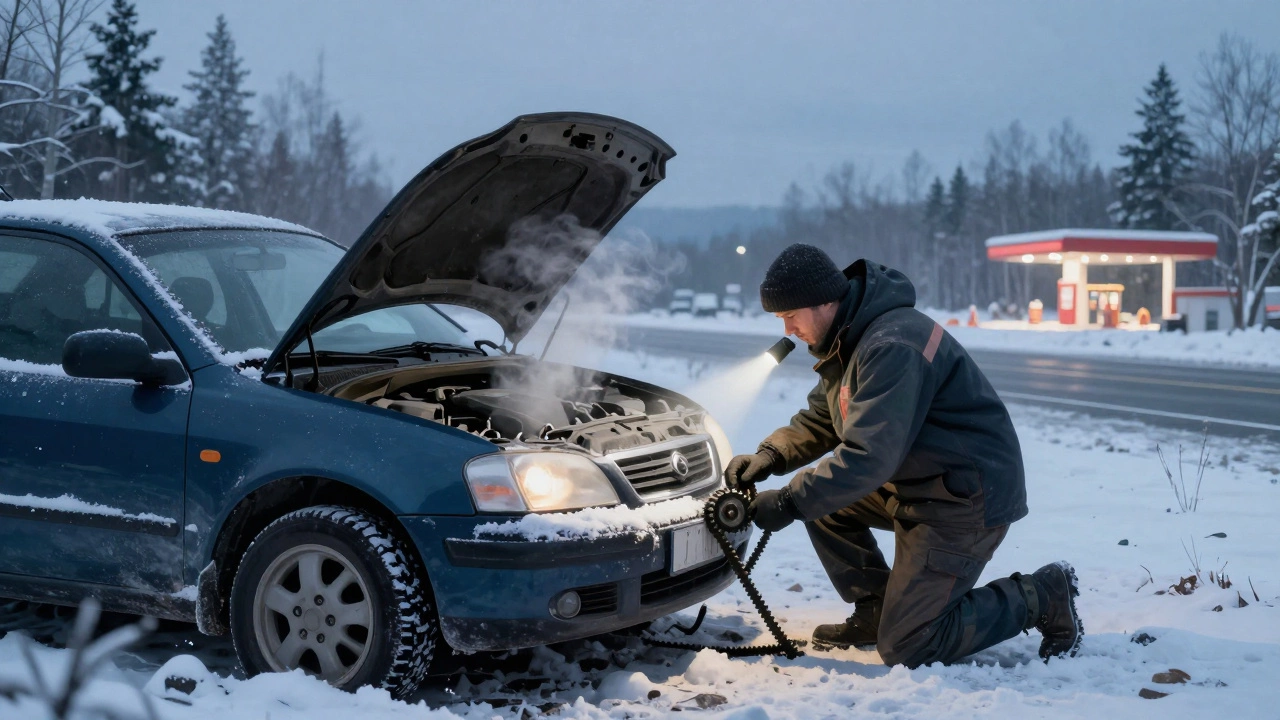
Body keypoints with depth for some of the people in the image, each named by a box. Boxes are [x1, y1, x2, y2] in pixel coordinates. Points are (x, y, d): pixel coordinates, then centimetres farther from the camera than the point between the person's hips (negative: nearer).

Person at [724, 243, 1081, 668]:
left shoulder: (891, 346, -26)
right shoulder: (846, 341, 7)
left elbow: (869, 456, -31)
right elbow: (818, 421, 15)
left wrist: (790, 503, -26)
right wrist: (771, 455, -4)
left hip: (969, 495, -10)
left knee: (904, 649, -7)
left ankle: (1040, 598, 5)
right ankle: (875, 613, 16)